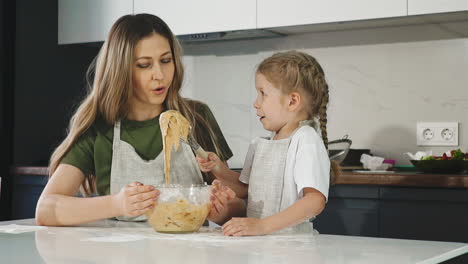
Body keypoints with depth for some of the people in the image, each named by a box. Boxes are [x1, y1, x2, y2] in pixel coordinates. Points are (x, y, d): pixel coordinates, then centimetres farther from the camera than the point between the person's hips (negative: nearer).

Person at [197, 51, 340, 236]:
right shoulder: (260, 146, 15)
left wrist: (262, 225, -27)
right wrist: (219, 170, 10)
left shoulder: (306, 140, -9)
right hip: (258, 242, 6)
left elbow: (315, 200, -20)